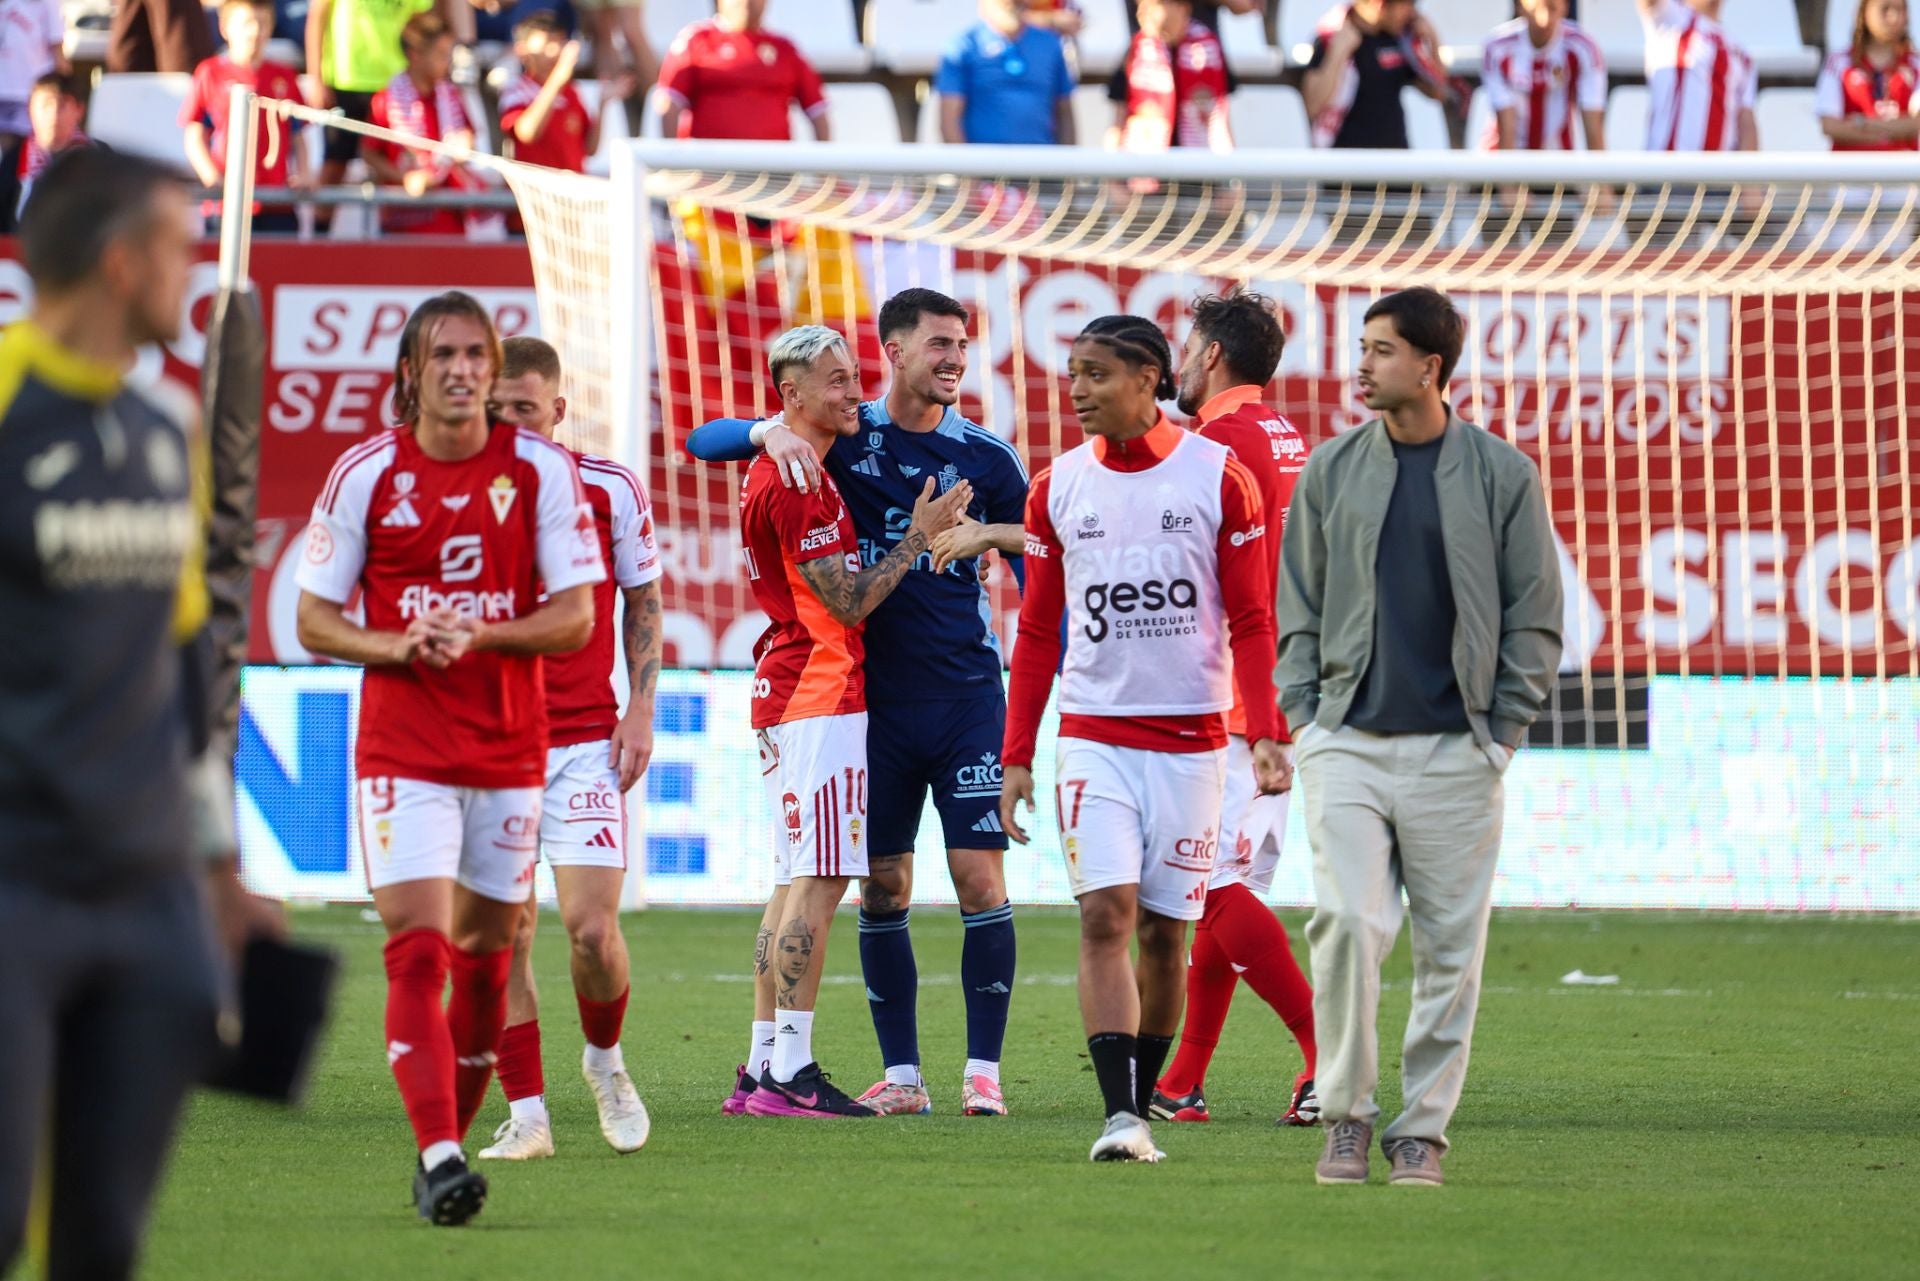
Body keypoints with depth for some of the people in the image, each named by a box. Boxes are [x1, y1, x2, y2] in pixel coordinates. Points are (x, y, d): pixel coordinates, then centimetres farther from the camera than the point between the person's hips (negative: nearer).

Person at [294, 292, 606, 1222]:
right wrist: (399, 645, -15)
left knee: (484, 953, 8)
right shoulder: (364, 474, -1)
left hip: (510, 751, 2)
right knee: (416, 951, -15)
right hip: (402, 752, -2)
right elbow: (314, 620, 4)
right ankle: (439, 1156, -22)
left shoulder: (541, 470, 0)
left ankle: (453, 1139, 22)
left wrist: (480, 635, -18)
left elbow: (574, 618, -1)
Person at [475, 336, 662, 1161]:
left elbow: (643, 600, 10)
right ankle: (526, 1115, 5)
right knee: (503, 935, -3)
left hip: (585, 739, -1)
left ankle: (605, 1061, 20)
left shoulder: (611, 490, 0)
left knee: (592, 928, -9)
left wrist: (640, 710, 1)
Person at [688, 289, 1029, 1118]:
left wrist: (991, 533, -9)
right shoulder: (845, 437, 5)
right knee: (882, 888, 3)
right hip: (873, 699, 1)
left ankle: (983, 1071, -3)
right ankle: (901, 1075, 9)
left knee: (979, 878, -7)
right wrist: (771, 433, -17)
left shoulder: (985, 457, 6)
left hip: (966, 697, -1)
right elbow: (705, 442, 1)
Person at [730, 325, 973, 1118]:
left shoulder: (773, 471, 16)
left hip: (785, 696, 10)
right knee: (816, 882, -11)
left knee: (796, 883, 12)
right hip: (821, 695, -10)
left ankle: (763, 1067, 13)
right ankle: (790, 1071, -13)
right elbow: (850, 602, -15)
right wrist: (919, 537, -7)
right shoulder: (796, 486, -15)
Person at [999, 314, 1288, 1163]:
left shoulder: (1219, 479, -2)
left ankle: (1141, 1103, 17)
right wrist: (1016, 757, 6)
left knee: (1165, 931, 4)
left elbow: (1251, 621, 0)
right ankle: (1119, 1116, -17)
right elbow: (1037, 634, 11)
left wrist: (1265, 735, -11)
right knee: (1106, 915, -12)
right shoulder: (1058, 488, 5)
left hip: (1191, 738, -1)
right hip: (1094, 735, 1)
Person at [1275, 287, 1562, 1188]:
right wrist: (1303, 715, 4)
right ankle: (1345, 1114, -3)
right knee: (1346, 925, -13)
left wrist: (1502, 733, 0)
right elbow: (1297, 605, 14)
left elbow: (1534, 617, 7)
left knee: (1450, 948, 1)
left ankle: (1423, 1128, 10)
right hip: (1347, 741, 1)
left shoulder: (1502, 475, 4)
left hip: (1455, 753, 0)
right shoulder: (1331, 470, 9)